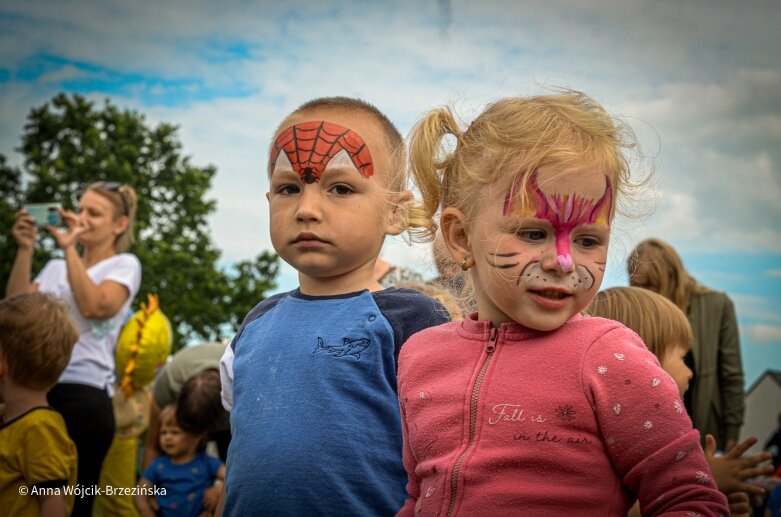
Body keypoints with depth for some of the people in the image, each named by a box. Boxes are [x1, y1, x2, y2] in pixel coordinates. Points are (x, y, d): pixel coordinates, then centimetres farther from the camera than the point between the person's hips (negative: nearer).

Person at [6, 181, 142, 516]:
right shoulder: (55, 268, 21)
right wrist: (25, 249, -1)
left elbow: (95, 307, -12)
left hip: (83, 395, -5)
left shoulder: (124, 264, 7)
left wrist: (69, 249, -11)